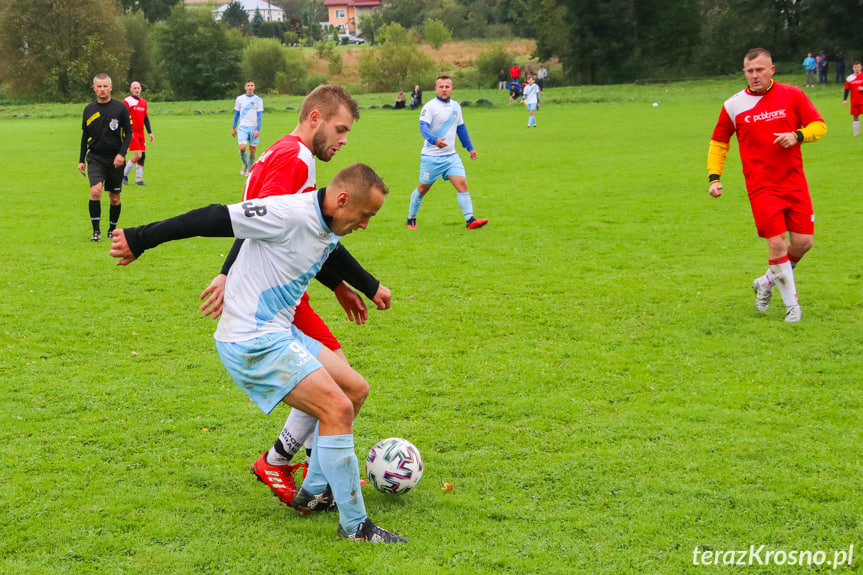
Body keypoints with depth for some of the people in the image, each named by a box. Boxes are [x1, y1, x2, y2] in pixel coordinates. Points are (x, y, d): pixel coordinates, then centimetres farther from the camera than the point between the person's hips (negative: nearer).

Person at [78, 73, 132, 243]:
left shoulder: (120, 108, -2)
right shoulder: (89, 110, 6)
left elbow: (128, 133, 1)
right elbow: (85, 136, 14)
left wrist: (122, 153, -12)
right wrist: (81, 160, 12)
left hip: (115, 160, 0)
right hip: (95, 158, 1)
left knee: (115, 197, 6)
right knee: (95, 190, -20)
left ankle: (112, 229, 26)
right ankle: (96, 230, -14)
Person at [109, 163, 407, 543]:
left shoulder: (328, 229, 8)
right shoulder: (289, 213, -22)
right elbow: (215, 219, -22)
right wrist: (139, 240, -19)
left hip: (280, 333, 10)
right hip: (252, 342, -10)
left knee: (356, 389, 14)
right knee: (338, 408, -17)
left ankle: (314, 491, 25)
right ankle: (354, 525, -6)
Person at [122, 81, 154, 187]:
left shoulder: (143, 102, 15)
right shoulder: (127, 101, -7)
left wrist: (150, 132, 17)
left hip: (141, 132, 7)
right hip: (132, 133, -7)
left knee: (142, 156, 3)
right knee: (137, 155, -15)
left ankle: (139, 179, 12)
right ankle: (125, 174, 4)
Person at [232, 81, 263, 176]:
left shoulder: (258, 100, 2)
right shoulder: (240, 99, 7)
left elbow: (260, 116, -2)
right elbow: (236, 114, 14)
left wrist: (257, 129, -12)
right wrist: (233, 128, 13)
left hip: (254, 128, 0)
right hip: (242, 127, 0)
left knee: (252, 150, 1)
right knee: (242, 148, -16)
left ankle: (249, 170, 16)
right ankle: (245, 165, 11)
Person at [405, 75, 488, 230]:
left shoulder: (455, 106, 10)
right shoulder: (430, 106, -10)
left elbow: (461, 128, 23)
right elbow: (423, 127, -22)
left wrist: (470, 148, 27)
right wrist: (435, 140, -40)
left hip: (451, 156, 5)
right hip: (431, 157, -5)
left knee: (462, 184, -11)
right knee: (422, 188, 6)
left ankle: (470, 220, -14)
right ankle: (411, 219, 23)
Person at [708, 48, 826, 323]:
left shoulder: (792, 95, 1)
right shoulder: (733, 105, 1)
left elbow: (819, 125, 4)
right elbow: (719, 142, 12)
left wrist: (797, 135, -16)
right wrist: (714, 177, 2)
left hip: (794, 182, 2)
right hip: (761, 187, -2)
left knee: (803, 242, 0)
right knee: (776, 243, -10)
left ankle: (767, 282, 27)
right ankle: (791, 305, 6)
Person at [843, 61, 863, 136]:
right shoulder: (849, 78, 3)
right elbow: (847, 89, 5)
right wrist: (845, 99, -2)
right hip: (854, 101, 2)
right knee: (855, 116, 8)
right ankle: (856, 132, 18)